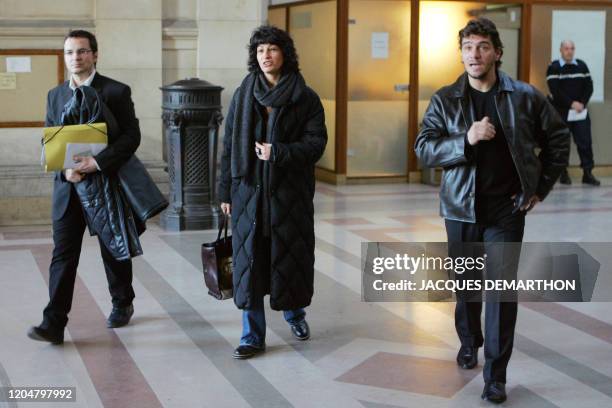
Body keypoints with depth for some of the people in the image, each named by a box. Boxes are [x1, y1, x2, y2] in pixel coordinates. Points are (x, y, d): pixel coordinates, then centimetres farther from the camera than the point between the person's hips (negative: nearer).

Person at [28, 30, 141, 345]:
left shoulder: (116, 91, -3)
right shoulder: (55, 95, 10)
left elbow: (131, 136, -10)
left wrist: (98, 162, -22)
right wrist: (64, 168, -12)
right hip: (67, 187, 3)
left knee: (114, 251, 12)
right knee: (62, 255, -4)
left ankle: (122, 304, 33)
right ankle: (54, 323, -6)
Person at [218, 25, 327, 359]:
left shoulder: (305, 98, -1)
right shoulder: (243, 95, 6)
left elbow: (316, 143, -6)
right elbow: (230, 144, 7)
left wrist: (278, 152, -19)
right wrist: (225, 190, 5)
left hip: (290, 191, -1)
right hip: (249, 190, 2)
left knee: (290, 254, 6)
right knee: (249, 259, -1)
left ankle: (294, 313, 35)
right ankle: (253, 336, 6)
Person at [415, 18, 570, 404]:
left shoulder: (525, 96, -3)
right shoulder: (444, 100, -2)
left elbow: (558, 138, 9)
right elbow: (424, 149, -8)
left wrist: (541, 187, 3)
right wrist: (465, 139, -23)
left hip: (507, 210, -1)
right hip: (461, 207, 2)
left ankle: (496, 375, -1)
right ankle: (469, 341, 41)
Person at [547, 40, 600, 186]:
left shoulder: (582, 66, 10)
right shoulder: (553, 68, -3)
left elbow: (589, 87, 8)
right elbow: (555, 90, -13)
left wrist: (582, 103, -8)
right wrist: (571, 104, -17)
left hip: (581, 111, 3)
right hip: (561, 112, -3)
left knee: (585, 142, -3)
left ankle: (587, 173, -1)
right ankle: (563, 173, 9)